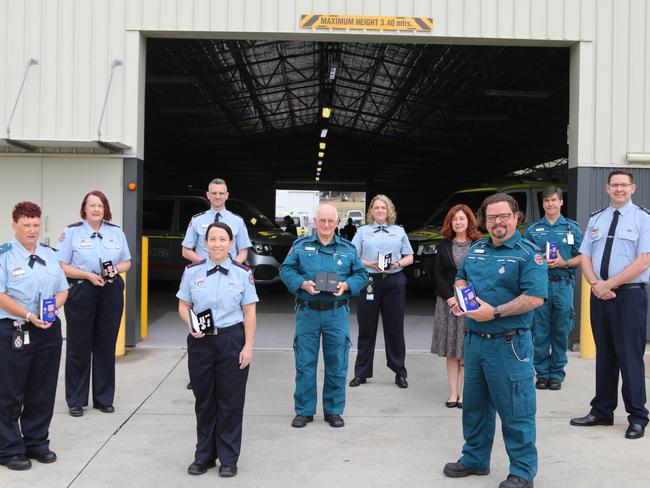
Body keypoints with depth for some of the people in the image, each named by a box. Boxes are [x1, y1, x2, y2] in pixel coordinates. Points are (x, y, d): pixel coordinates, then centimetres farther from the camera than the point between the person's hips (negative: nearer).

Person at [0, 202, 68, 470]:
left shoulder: (50, 254, 11)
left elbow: (62, 290, 13)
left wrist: (52, 308, -8)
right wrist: (29, 315, -21)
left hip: (49, 331, 5)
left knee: (43, 393, 12)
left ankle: (37, 442, 26)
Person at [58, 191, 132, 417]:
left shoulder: (117, 232, 10)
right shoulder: (72, 232, 0)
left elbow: (127, 262, 14)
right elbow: (62, 266, -5)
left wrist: (115, 269, -8)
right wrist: (88, 275, -17)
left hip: (111, 292, 3)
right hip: (81, 291, -3)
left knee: (106, 346, 8)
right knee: (79, 347, 2)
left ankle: (104, 398, 19)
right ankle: (76, 400, 14)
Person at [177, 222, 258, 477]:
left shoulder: (242, 273, 0)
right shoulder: (192, 271, 4)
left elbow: (249, 313, -1)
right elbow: (183, 306, 8)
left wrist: (248, 346, -8)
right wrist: (190, 324, -12)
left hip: (232, 341, -1)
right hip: (201, 342, 2)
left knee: (230, 401, 4)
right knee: (204, 400, 10)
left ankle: (228, 458, 17)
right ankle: (204, 456, 24)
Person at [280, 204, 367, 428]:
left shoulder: (348, 249, 9)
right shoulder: (300, 245, 5)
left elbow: (361, 274, 10)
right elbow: (286, 270, 2)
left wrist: (346, 285, -10)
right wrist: (303, 284, -14)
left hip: (337, 313, 1)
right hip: (307, 311, -1)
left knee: (337, 364, 6)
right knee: (305, 363, 4)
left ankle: (334, 411, 20)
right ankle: (304, 411, 17)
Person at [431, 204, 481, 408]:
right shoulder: (444, 245, 9)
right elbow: (439, 275, 5)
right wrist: (450, 298, -7)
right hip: (448, 301, 2)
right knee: (451, 350, 5)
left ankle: (463, 393, 4)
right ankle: (453, 392, 10)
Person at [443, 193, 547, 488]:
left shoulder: (528, 253, -10)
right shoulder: (476, 249, 11)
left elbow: (535, 297, -20)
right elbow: (461, 277, 26)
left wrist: (494, 312, -21)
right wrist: (461, 292, 4)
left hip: (508, 344, -7)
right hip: (474, 340, 7)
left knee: (515, 410, 1)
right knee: (474, 405, 18)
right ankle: (475, 459, 34)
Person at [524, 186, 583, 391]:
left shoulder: (572, 227, 8)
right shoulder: (533, 230, 10)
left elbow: (581, 257, 6)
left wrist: (563, 263, -11)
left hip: (563, 284, 0)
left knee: (561, 331, 4)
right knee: (540, 332, 2)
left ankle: (557, 374, 15)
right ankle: (542, 372, 13)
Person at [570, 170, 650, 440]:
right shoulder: (596, 219, 12)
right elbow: (585, 256, 10)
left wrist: (609, 284, -15)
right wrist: (595, 283, -8)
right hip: (599, 295, 5)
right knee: (604, 354, 12)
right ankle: (601, 412, 22)